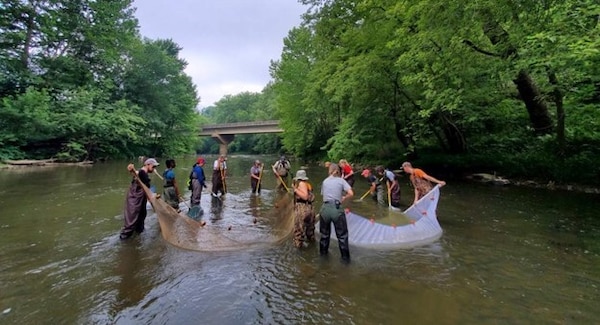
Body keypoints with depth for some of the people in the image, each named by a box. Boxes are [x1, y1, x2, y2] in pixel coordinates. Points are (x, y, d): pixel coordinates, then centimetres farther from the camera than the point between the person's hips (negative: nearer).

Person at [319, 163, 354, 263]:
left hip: (325, 208, 3)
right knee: (342, 235, 11)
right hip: (337, 209, -3)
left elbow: (323, 195, 7)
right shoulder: (341, 180, 2)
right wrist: (343, 198, 9)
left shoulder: (325, 181, 11)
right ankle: (345, 257, 21)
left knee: (325, 233, 22)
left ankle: (323, 252, 39)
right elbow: (351, 193, -7)